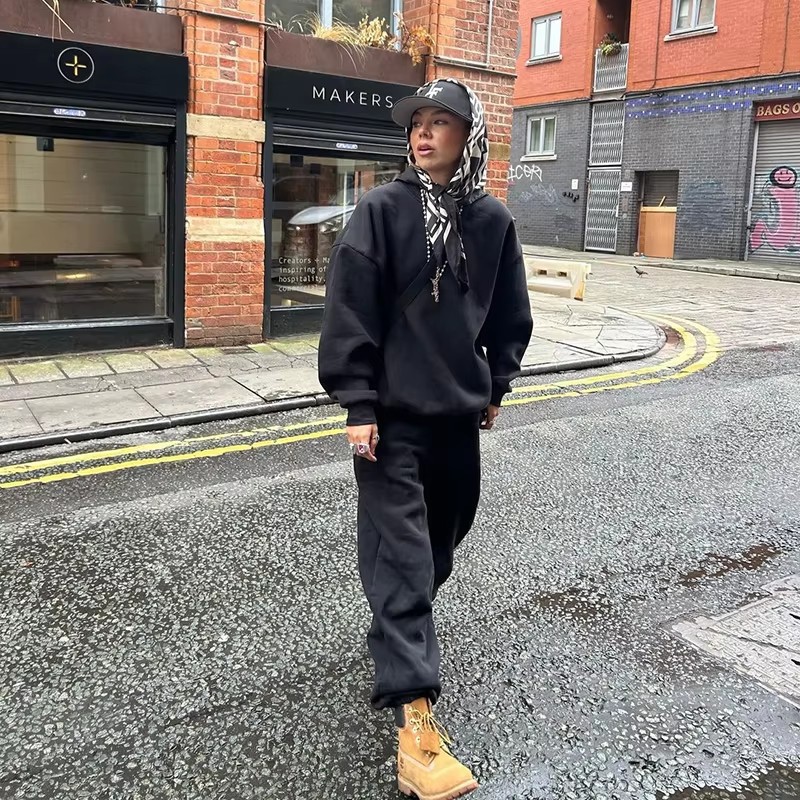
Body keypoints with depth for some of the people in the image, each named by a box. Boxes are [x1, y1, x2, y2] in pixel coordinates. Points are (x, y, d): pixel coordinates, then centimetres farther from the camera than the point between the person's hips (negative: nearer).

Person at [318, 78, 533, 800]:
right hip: (394, 414, -5)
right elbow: (351, 310, -10)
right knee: (401, 556, -7)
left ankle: (399, 632, 44)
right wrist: (358, 404, -13)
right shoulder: (382, 210, -6)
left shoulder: (492, 220, 5)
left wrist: (497, 386, 17)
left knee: (443, 537, 17)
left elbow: (510, 314, 15)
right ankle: (416, 721, -6)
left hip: (459, 411, 5)